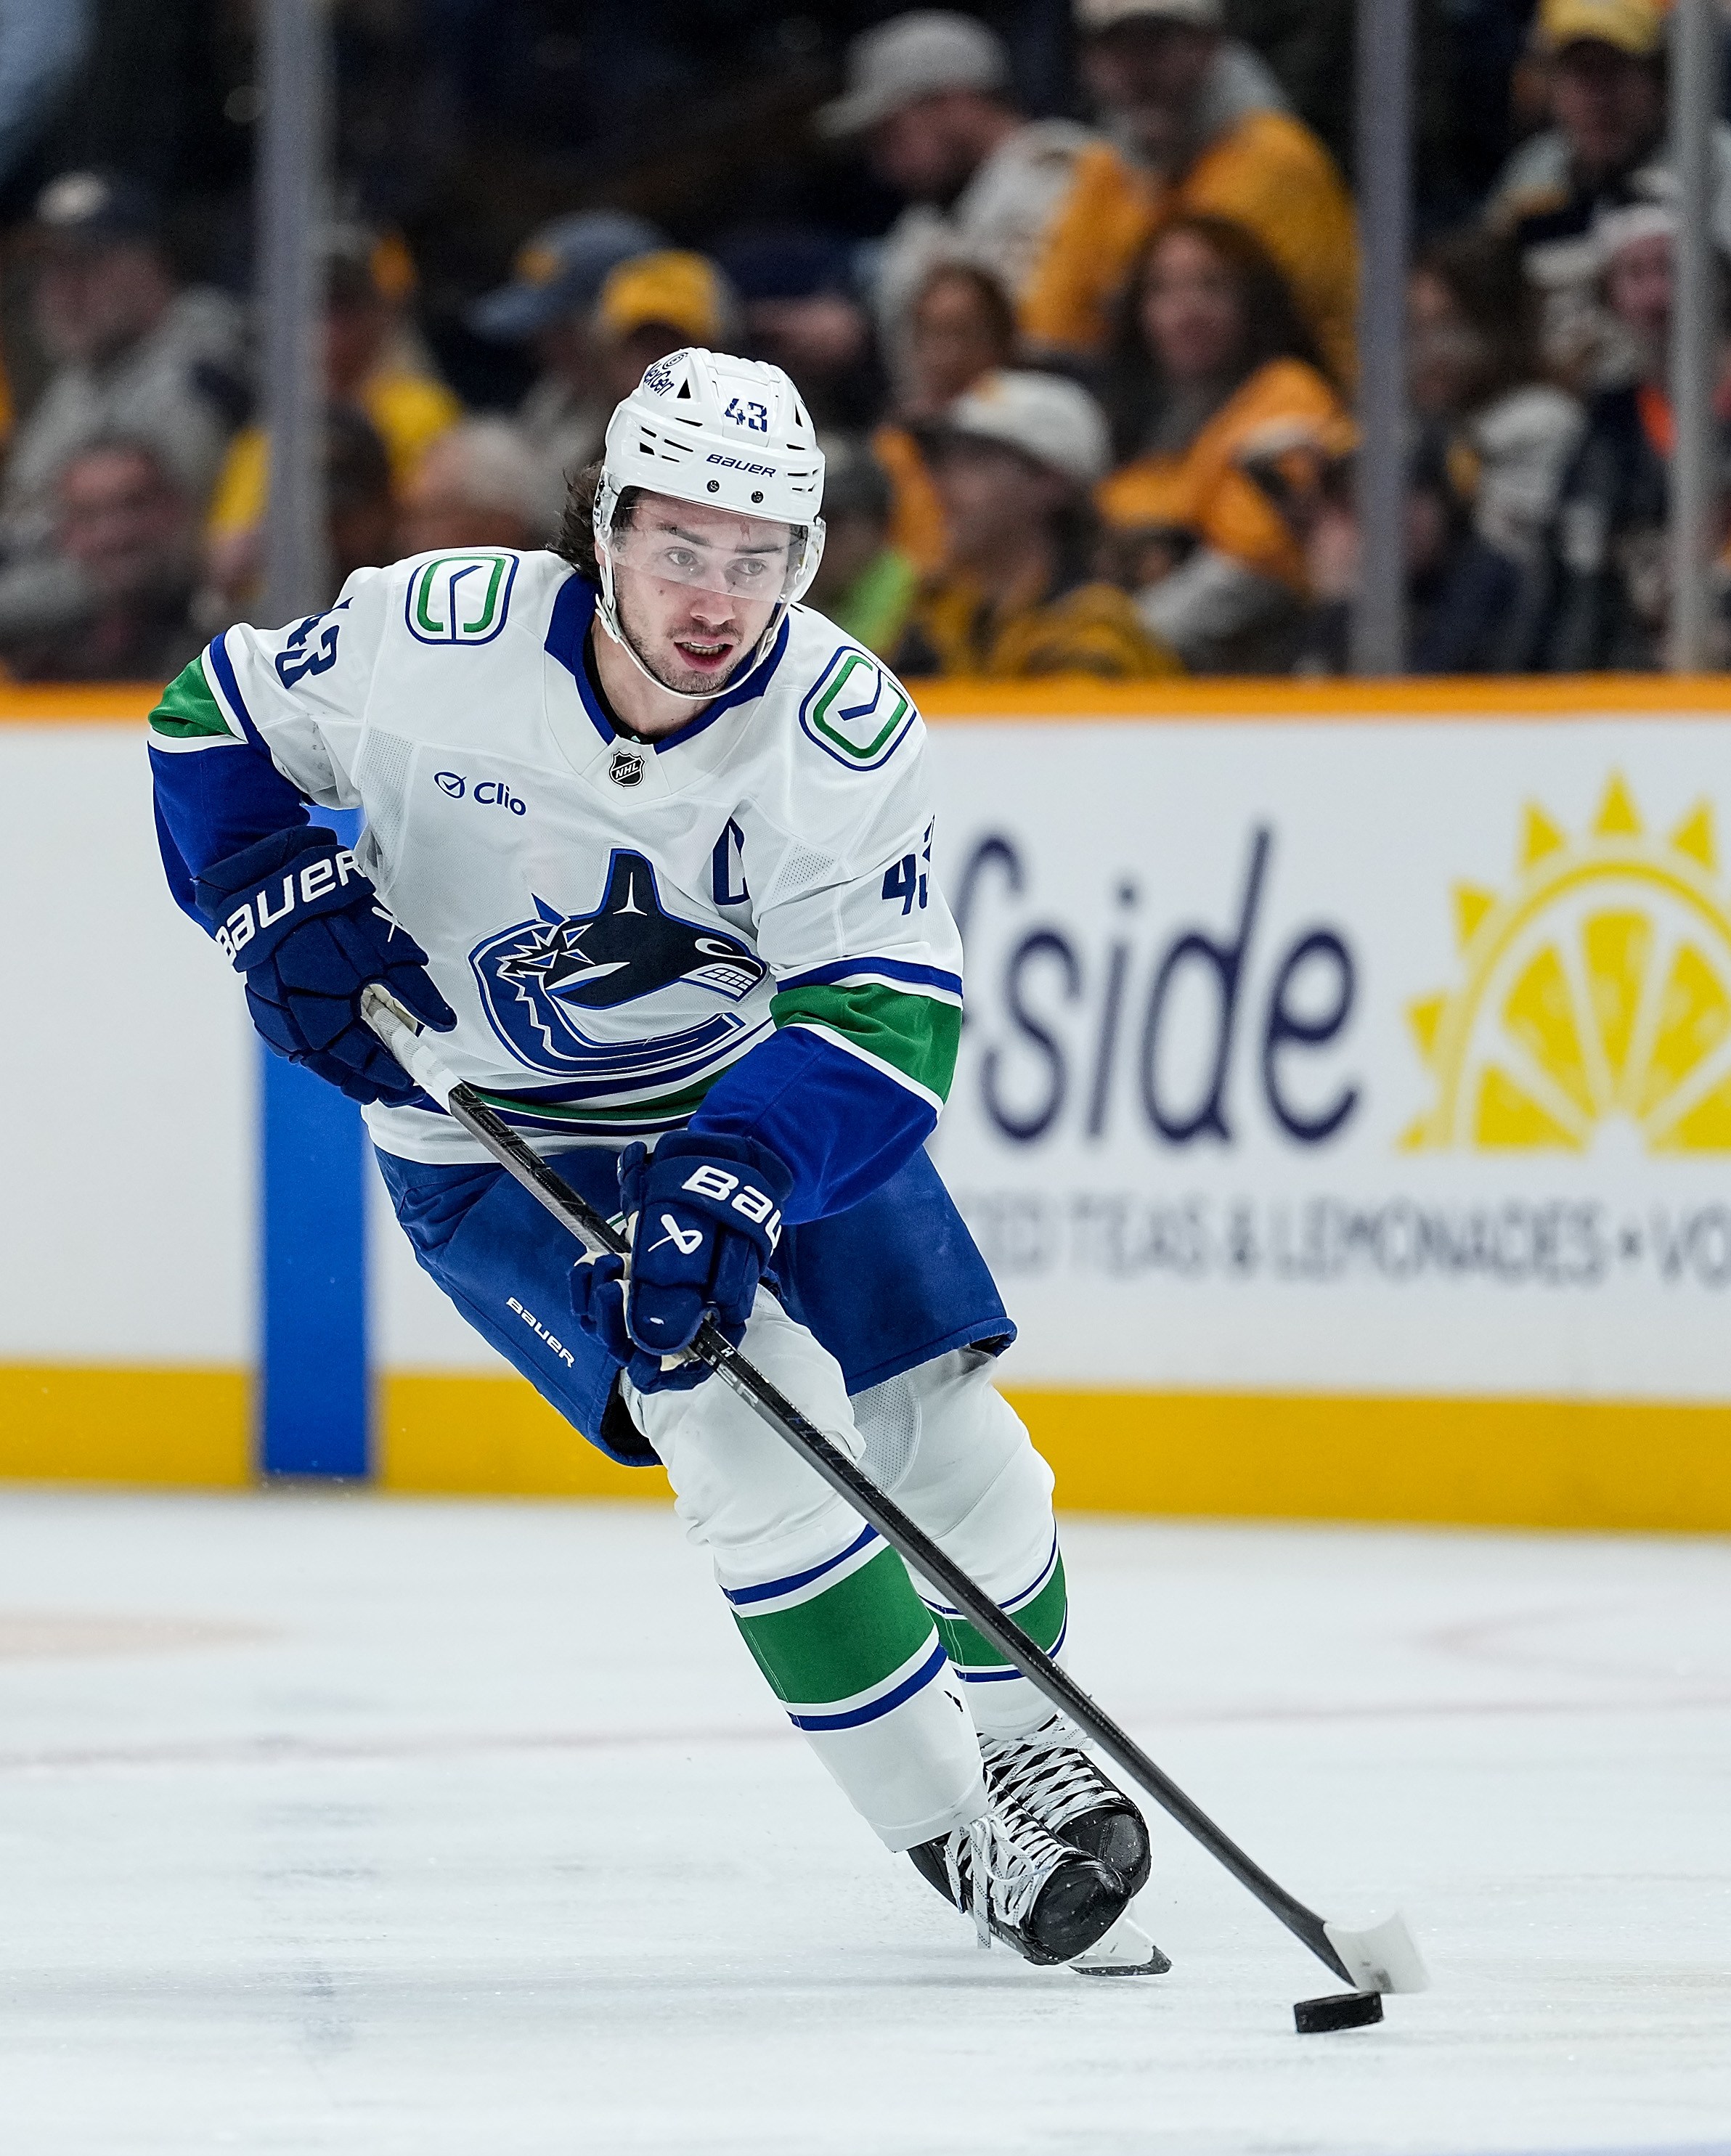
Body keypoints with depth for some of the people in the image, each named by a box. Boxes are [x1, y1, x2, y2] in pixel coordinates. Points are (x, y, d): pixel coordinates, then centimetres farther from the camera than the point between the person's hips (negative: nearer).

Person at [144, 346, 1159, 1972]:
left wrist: (736, 1178, -39)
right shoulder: (435, 636, -22)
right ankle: (949, 1828, -11)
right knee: (753, 1424, -22)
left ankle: (1010, 1731, 31)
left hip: (764, 1092, 2)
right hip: (496, 1142, -2)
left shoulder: (845, 730, -21)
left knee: (942, 1429, -1)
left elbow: (887, 1010, -25)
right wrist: (290, 912, -18)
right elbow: (219, 725, -4)